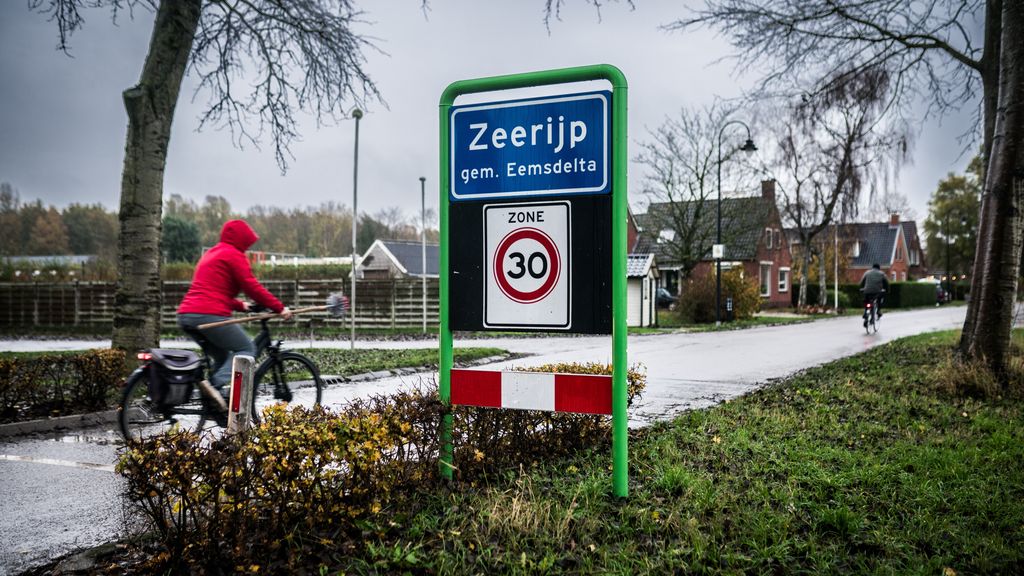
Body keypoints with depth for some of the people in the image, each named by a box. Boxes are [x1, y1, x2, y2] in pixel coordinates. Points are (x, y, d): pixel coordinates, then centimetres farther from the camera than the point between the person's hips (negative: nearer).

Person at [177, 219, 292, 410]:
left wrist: (240, 305, 26)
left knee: (222, 356, 19)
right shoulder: (234, 255, -1)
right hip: (210, 315, -9)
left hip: (186, 315, 9)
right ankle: (217, 384, -21)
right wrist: (279, 308, -5)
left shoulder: (210, 254, 29)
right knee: (247, 349, -1)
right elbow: (251, 286, -8)